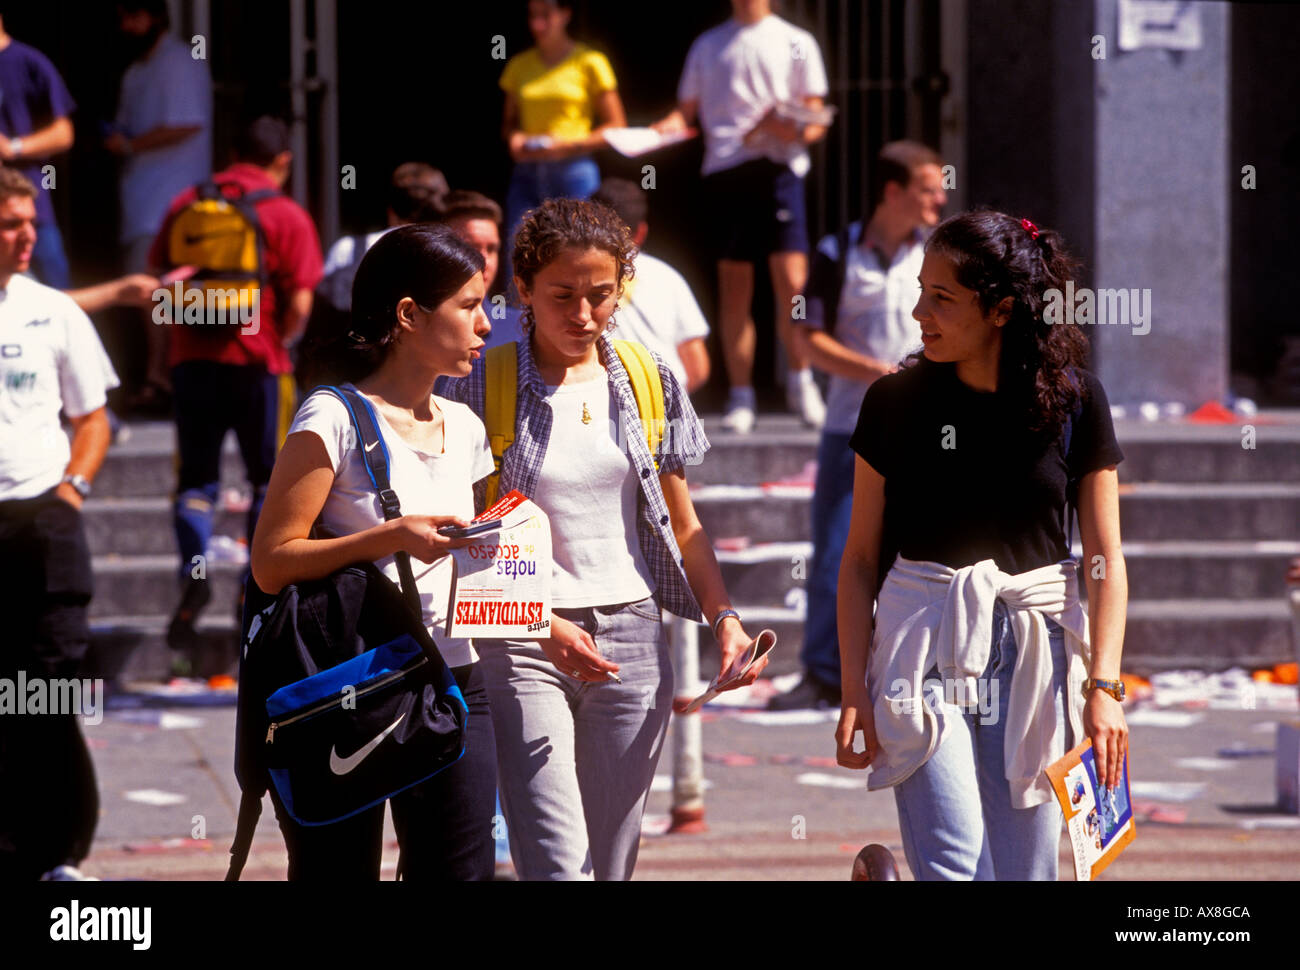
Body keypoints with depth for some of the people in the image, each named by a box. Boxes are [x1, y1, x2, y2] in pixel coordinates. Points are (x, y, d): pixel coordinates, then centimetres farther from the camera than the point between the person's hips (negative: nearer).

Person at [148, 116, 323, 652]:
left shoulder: (185, 205, 6)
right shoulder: (287, 215, -5)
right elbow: (299, 303, -11)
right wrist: (278, 342, 6)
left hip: (192, 360, 3)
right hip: (257, 362, -2)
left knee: (196, 477, 9)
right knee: (270, 480, 13)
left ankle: (193, 570, -13)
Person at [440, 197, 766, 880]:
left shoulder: (647, 380, 8)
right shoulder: (483, 385, -4)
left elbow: (680, 523, 15)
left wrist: (724, 616, 0)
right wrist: (543, 625, -17)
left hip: (632, 639, 4)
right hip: (522, 644, -4)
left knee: (612, 861, 8)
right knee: (557, 865, -16)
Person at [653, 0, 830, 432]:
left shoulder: (796, 43, 10)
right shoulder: (707, 45, 18)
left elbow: (816, 122, 7)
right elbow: (685, 113, 18)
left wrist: (788, 126, -15)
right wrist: (655, 131, -3)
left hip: (778, 166, -2)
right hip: (723, 169, 2)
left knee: (792, 280, -11)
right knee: (733, 286, 2)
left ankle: (800, 380, 7)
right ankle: (740, 397, 7)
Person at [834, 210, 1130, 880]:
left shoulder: (1074, 402, 0)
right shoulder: (896, 401, 0)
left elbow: (1104, 558, 2)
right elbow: (861, 556, 5)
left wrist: (1104, 685, -6)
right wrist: (853, 690, -1)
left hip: (1034, 649, 1)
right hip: (925, 646, -1)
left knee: (1025, 870, 3)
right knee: (951, 867, -14)